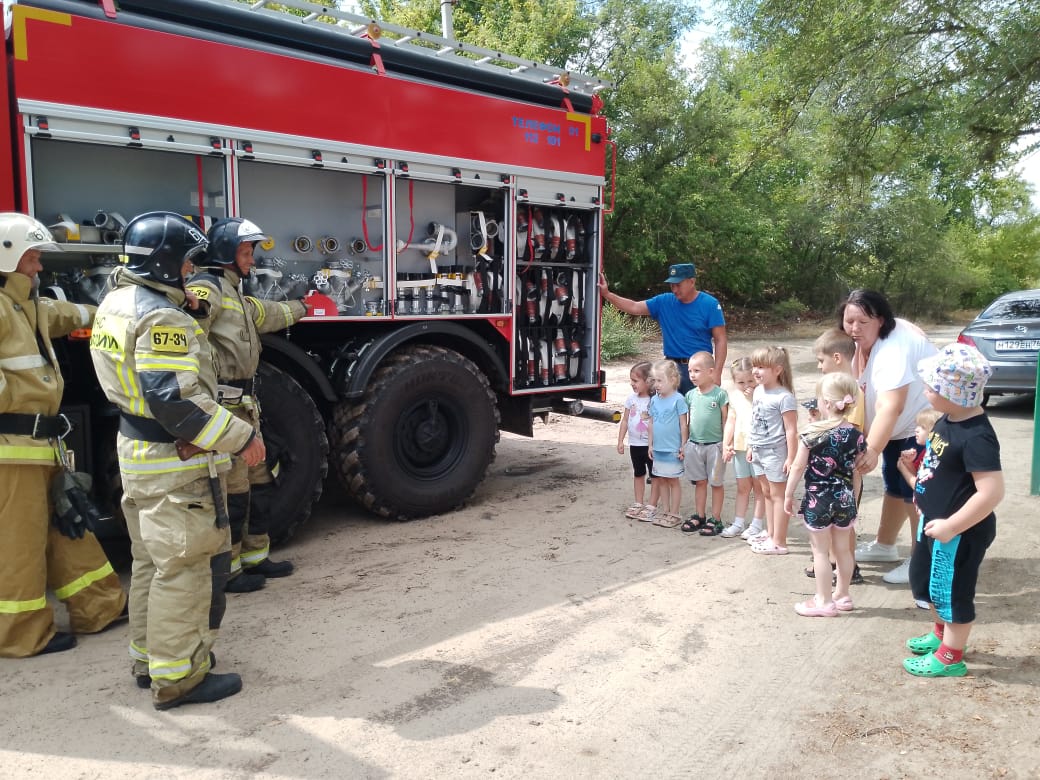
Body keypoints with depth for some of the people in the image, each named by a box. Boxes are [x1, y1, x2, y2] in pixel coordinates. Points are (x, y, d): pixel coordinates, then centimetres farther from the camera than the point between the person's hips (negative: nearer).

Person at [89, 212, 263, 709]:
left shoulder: (117, 303, 10)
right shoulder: (160, 318, -22)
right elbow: (176, 401, -29)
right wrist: (240, 437, -23)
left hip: (137, 452, 10)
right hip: (175, 463, -10)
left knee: (151, 562, 20)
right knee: (185, 568, 0)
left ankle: (149, 659, 33)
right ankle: (178, 679, 10)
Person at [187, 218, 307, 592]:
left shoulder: (235, 295, 22)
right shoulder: (206, 287, -10)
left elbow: (269, 314, 40)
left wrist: (297, 308, 51)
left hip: (243, 405, 10)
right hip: (221, 405, -10)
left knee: (258, 482, 16)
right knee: (232, 490, -4)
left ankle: (255, 557, 28)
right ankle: (224, 570, 8)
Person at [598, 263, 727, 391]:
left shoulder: (710, 304, -6)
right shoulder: (664, 302, 4)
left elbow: (720, 340, -7)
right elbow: (634, 308, 6)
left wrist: (717, 374, -13)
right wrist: (607, 294, -5)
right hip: (671, 367, 4)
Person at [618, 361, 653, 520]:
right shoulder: (631, 398, 1)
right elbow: (625, 420, 6)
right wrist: (620, 441, 5)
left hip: (651, 445, -6)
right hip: (635, 444, 6)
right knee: (638, 474, 16)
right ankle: (639, 503, 27)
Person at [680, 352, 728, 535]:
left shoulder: (720, 394, -9)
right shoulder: (691, 395, 5)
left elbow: (726, 421, -6)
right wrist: (684, 444, 9)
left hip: (714, 445, -4)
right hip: (694, 444, 5)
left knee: (716, 483, 7)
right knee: (700, 482, 14)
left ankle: (715, 519, 15)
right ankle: (699, 516, 24)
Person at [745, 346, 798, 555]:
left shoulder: (784, 397, -19)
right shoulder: (758, 391, 6)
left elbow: (791, 430, -19)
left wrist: (791, 458, -19)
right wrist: (751, 446, 17)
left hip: (775, 452, -8)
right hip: (759, 451, 8)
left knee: (777, 495, 0)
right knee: (766, 493, 18)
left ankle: (779, 542, 9)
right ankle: (770, 533, 31)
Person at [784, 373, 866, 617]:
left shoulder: (812, 433, -15)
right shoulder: (855, 434, -4)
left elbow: (798, 467, -11)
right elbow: (857, 472, 5)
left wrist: (788, 494, 1)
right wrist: (852, 499, 18)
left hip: (817, 499, -5)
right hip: (845, 498, 5)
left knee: (820, 551, 7)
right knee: (842, 548, 18)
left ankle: (824, 601, 14)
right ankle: (842, 595, 32)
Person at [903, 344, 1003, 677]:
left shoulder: (976, 436, -30)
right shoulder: (949, 419, -1)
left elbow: (992, 492, -33)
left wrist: (951, 526, -29)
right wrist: (925, 493, 16)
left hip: (961, 532, -10)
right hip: (936, 522, 10)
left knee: (953, 592, 9)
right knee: (928, 580, 26)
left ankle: (950, 657, 29)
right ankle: (942, 633, 48)